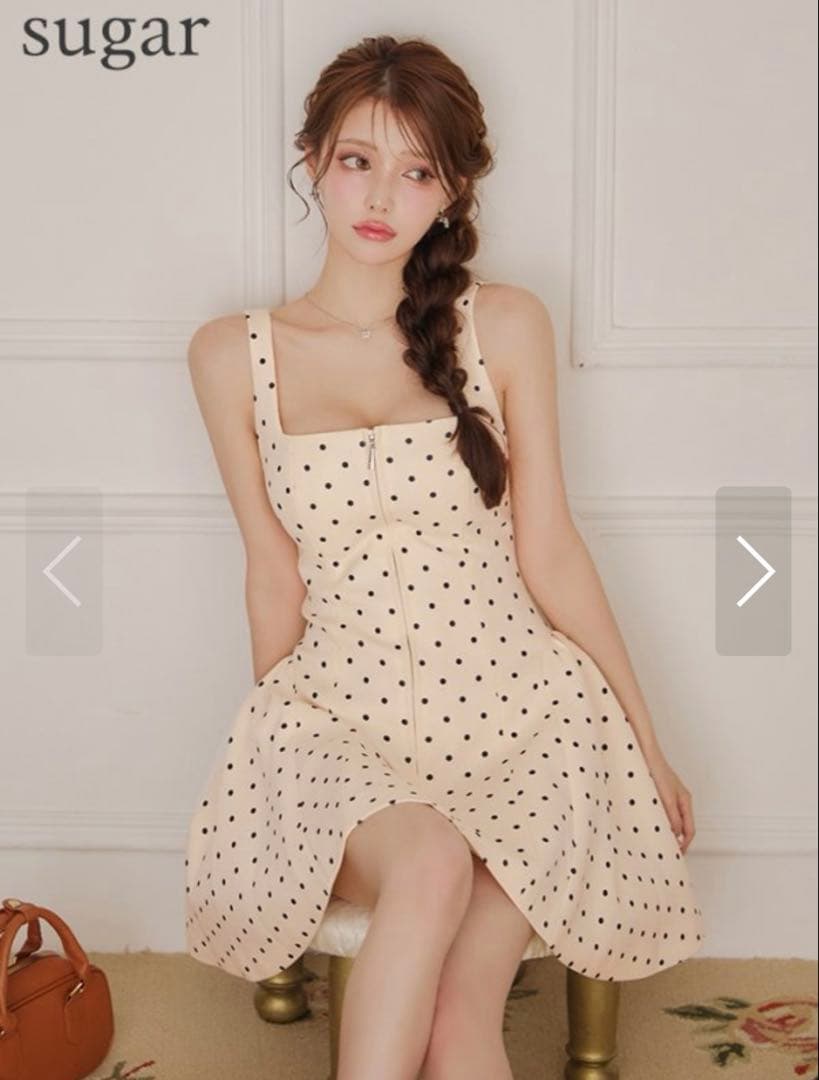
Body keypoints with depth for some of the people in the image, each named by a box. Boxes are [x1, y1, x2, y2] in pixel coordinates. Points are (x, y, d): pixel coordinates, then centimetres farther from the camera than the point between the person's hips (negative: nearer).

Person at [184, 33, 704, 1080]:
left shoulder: (505, 326, 1)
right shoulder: (233, 355, 2)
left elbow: (548, 552, 4)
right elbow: (274, 573, 6)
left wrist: (648, 744, 6)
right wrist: (278, 745, 7)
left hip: (518, 704, 0)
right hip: (341, 721, 0)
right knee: (430, 867, -32)